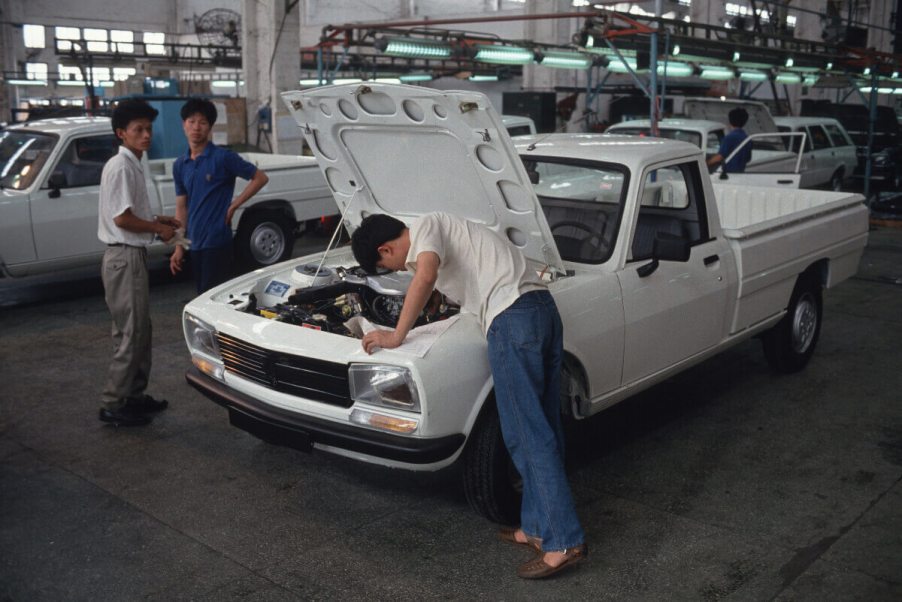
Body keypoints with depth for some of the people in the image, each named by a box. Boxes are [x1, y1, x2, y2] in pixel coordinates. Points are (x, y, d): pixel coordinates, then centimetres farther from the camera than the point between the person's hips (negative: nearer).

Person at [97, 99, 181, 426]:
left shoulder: (132, 165, 15)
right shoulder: (121, 167, -16)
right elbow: (122, 218, -21)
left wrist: (157, 220, 10)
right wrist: (158, 228, -9)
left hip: (133, 255, 10)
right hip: (124, 257, -10)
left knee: (140, 330, 16)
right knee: (130, 333, -5)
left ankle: (134, 395, 26)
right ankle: (113, 404, 3)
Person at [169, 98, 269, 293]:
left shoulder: (223, 158, -7)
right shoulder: (180, 165, 10)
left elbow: (261, 177, -4)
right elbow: (181, 208, 13)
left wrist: (233, 206, -8)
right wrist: (178, 247, 10)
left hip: (217, 242, -6)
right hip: (194, 244, 6)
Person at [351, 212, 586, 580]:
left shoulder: (425, 226, 2)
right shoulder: (439, 234, 30)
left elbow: (426, 277, -17)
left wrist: (396, 336, -10)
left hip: (514, 316, -10)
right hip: (542, 307, 10)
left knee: (526, 433, -5)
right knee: (543, 428, 12)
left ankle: (564, 542, -2)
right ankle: (539, 527, 22)